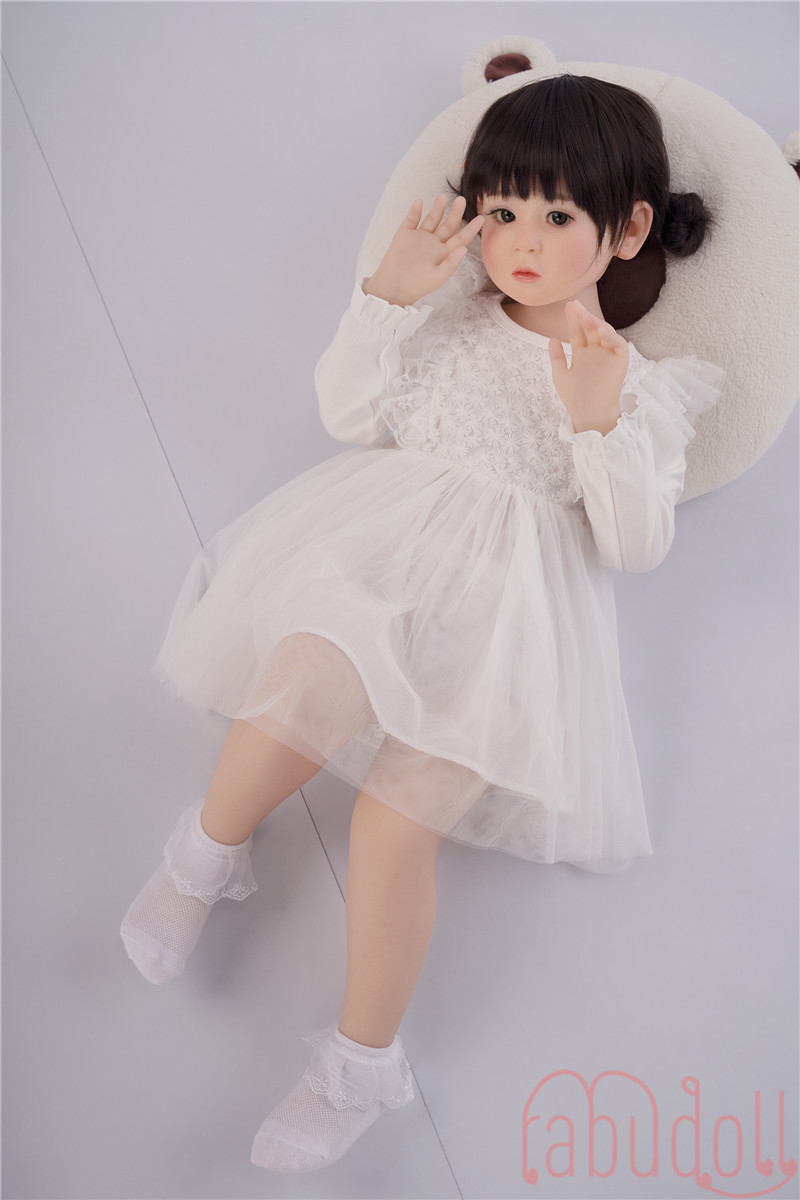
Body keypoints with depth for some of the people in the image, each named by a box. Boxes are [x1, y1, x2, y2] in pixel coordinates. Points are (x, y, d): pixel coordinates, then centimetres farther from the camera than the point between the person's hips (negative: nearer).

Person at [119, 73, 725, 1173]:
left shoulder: (642, 387, 11)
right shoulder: (451, 314, 16)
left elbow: (637, 544, 1)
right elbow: (351, 415, 10)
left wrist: (600, 423, -13)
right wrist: (388, 296, -1)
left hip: (511, 603, -1)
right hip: (386, 546, 2)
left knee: (399, 824, -17)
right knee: (307, 693, -31)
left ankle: (363, 1061, 5)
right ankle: (206, 856, 1)